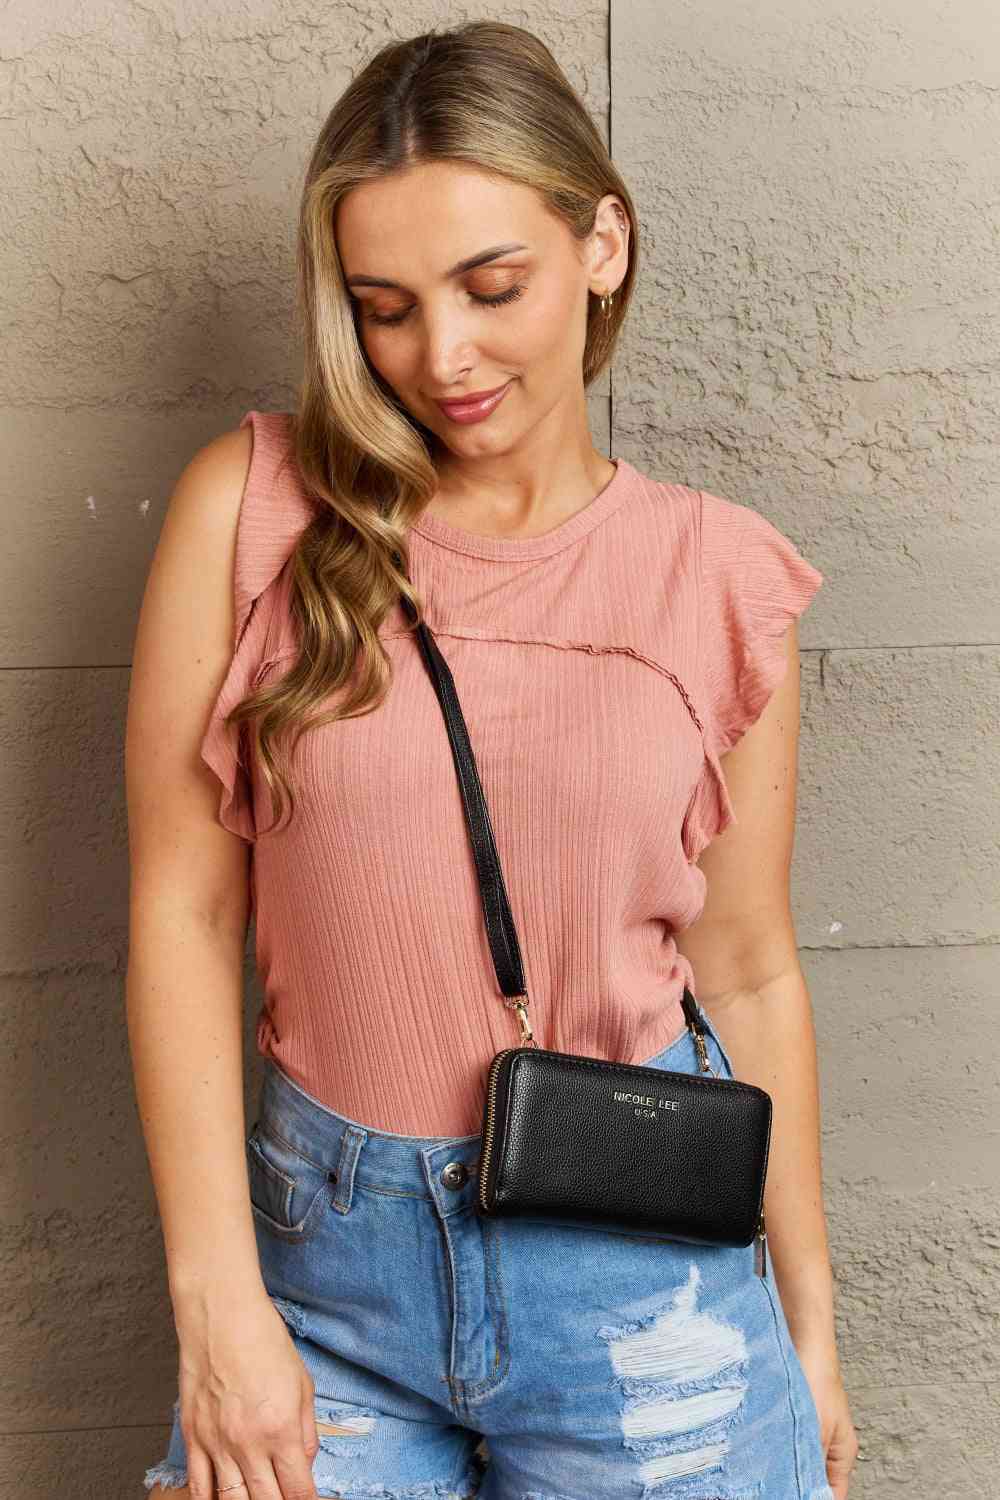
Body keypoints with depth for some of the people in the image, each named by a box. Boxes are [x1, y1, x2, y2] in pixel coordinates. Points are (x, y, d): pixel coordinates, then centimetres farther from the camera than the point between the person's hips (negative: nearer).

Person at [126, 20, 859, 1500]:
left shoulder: (719, 580, -2)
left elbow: (747, 970, 4)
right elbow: (183, 906, -6)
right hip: (329, 1256, 0)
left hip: (638, 1269, 1)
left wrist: (809, 1327, 9)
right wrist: (218, 1301, -9)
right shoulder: (254, 509, -5)